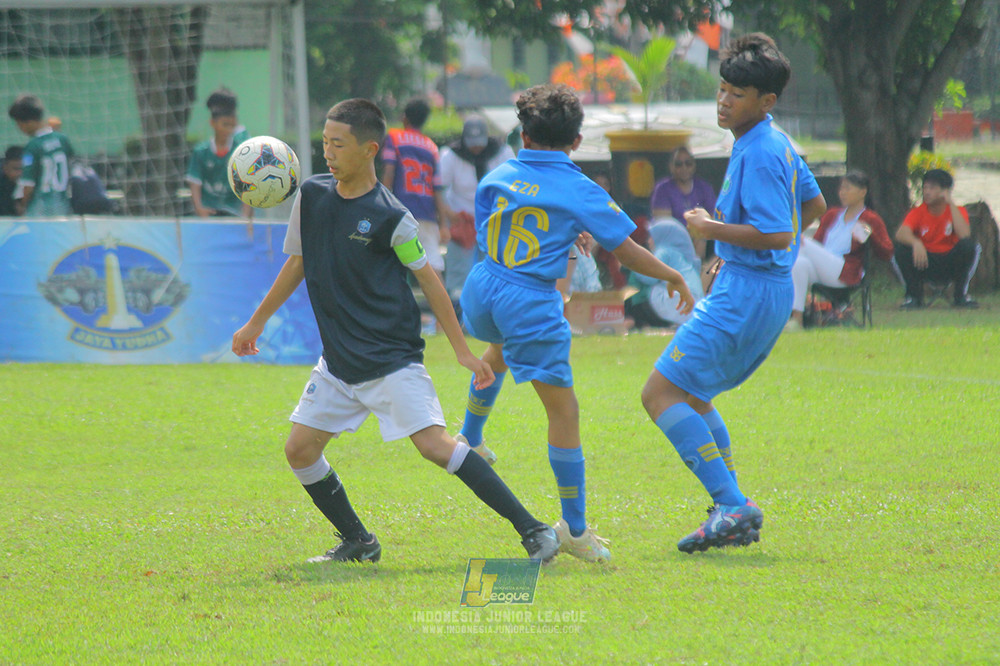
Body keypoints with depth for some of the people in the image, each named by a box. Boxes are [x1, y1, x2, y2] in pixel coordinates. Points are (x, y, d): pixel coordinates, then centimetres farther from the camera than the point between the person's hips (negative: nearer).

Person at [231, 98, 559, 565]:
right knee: (299, 449, 1)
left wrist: (463, 351, -3)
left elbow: (428, 279, -4)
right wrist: (257, 322, 23)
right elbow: (298, 263, 18)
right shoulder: (311, 197, 4)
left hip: (392, 360, -6)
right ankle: (357, 542, 18)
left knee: (434, 444, -18)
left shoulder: (390, 218, -12)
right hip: (338, 361, 6)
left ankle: (532, 529, -14)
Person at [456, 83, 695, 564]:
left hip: (483, 290, 5)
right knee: (563, 414, 3)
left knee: (500, 348, 43)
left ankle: (468, 440, 56)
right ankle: (574, 529, 5)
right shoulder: (581, 192, -6)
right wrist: (674, 278, 14)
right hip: (532, 304, -5)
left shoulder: (496, 179, 6)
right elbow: (628, 251, -3)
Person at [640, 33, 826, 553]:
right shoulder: (777, 145, 13)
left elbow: (776, 235, -26)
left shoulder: (759, 156, -19)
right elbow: (814, 204, 26)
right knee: (690, 395, 21)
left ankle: (732, 505, -17)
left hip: (746, 293, -11)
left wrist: (714, 229, -14)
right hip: (764, 289, 11)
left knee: (660, 393, -10)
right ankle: (735, 515, 18)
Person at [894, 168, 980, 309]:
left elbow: (964, 235, -25)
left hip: (950, 264, 0)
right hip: (924, 264, 0)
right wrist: (915, 242, -46)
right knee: (901, 249, -27)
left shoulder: (957, 211, -3)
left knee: (969, 246, -29)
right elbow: (901, 234, -23)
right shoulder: (918, 213, -3)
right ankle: (913, 296, -11)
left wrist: (951, 204, -21)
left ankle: (960, 295, -12)